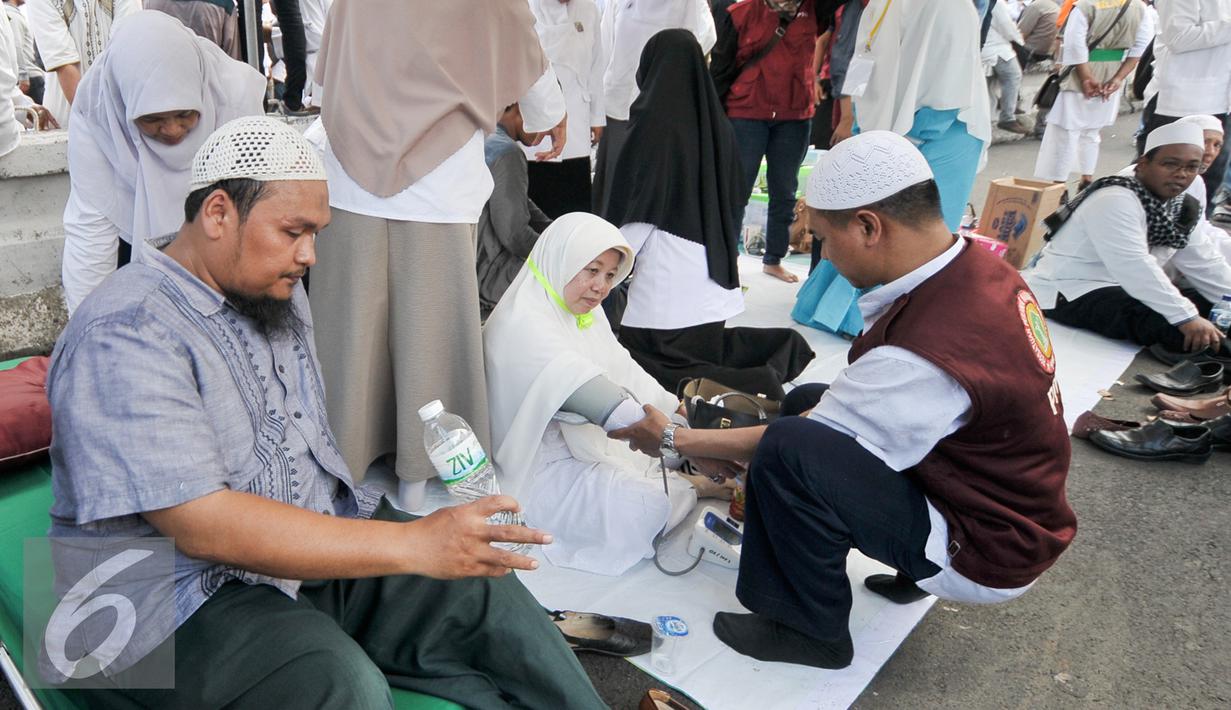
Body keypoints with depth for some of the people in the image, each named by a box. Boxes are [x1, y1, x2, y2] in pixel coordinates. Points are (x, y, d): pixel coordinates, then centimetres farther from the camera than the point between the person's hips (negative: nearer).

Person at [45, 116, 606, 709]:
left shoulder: (276, 290, 9)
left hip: (321, 538, 7)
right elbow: (201, 526, -27)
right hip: (186, 590, -6)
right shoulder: (123, 336, -19)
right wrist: (412, 544, -30)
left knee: (483, 588, -12)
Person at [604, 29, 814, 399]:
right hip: (712, 283, 7)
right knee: (704, 351, 24)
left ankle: (749, 385, -16)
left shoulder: (653, 124, -11)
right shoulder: (719, 127, 6)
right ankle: (780, 347, 4)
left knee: (642, 365, -1)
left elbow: (634, 215, -10)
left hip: (664, 285, -7)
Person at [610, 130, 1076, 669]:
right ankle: (910, 569, 15)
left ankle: (813, 630, -2)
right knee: (805, 402, 11)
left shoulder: (926, 353, -33)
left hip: (982, 552, -9)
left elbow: (789, 445, -20)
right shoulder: (977, 266, -7)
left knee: (789, 451, -26)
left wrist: (674, 440, -7)